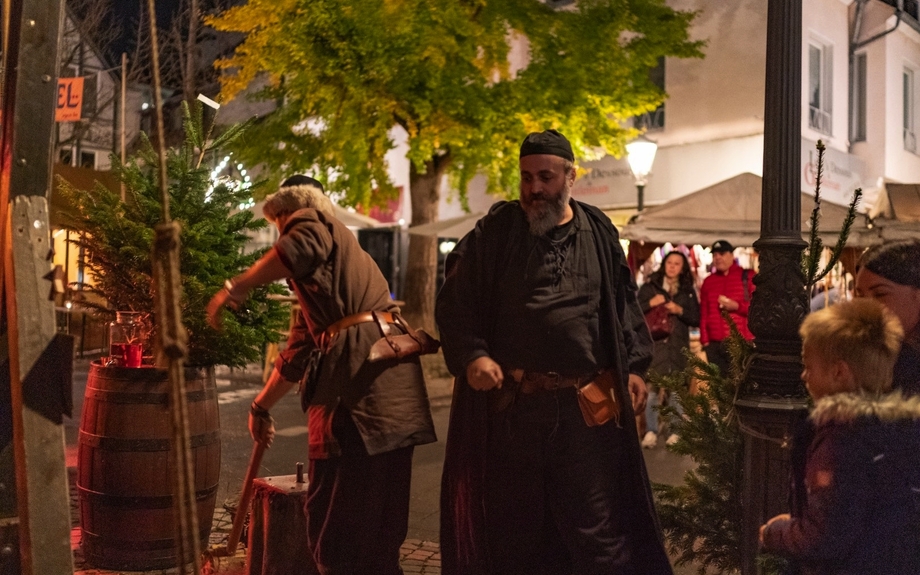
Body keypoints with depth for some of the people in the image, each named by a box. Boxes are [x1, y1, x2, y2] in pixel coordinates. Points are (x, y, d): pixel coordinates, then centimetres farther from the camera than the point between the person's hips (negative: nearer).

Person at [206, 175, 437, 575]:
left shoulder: (314, 223, 6)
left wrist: (235, 288, -17)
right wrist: (261, 407, 43)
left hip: (361, 368, -10)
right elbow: (296, 355, 37)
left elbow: (302, 246, -22)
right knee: (381, 512, 14)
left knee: (333, 510, -3)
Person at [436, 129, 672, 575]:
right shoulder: (495, 230, 2)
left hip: (588, 406, 0)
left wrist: (635, 365, 5)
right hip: (510, 405, 0)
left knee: (596, 525, 3)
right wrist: (471, 356, -12)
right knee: (514, 522, 13)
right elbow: (454, 302, 2)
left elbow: (625, 304, 13)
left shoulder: (599, 232, 8)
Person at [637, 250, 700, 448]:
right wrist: (650, 303, -13)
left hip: (678, 346, 2)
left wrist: (680, 311, -8)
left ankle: (676, 432, 9)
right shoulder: (649, 287, 7)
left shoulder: (688, 291, 12)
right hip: (653, 343, -1)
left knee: (676, 391, 2)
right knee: (651, 389, -6)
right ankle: (651, 432, -2)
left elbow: (696, 319, 8)